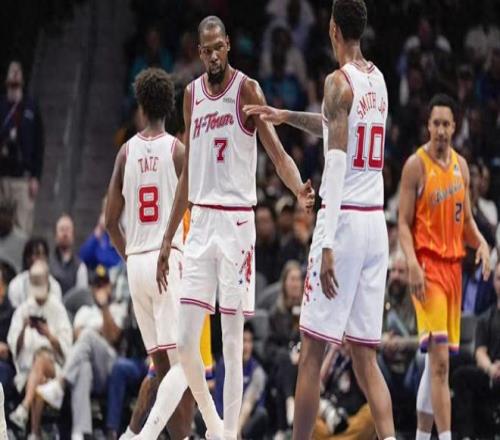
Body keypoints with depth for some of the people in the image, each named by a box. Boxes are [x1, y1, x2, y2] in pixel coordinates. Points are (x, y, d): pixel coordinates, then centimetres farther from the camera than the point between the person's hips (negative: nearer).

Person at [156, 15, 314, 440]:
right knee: (186, 344, -2)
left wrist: (299, 189, -34)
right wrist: (168, 238, 19)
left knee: (233, 344, -3)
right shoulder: (192, 94, 13)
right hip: (201, 220, 5)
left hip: (237, 221, -5)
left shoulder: (246, 89, -4)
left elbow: (277, 150, -14)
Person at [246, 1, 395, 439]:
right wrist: (286, 116, 43)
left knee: (313, 350, -1)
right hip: (377, 222, 7)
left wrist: (327, 244, -19)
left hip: (344, 219, -7)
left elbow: (336, 163, -16)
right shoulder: (378, 81, 14)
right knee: (365, 354, 7)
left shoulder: (339, 82, -10)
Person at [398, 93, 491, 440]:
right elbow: (404, 223, -7)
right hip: (429, 264, -7)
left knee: (439, 360, 11)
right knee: (439, 358, -15)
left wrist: (480, 243, -1)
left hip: (454, 263, 7)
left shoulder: (461, 165, 12)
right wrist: (412, 264, -21)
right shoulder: (416, 165, -6)